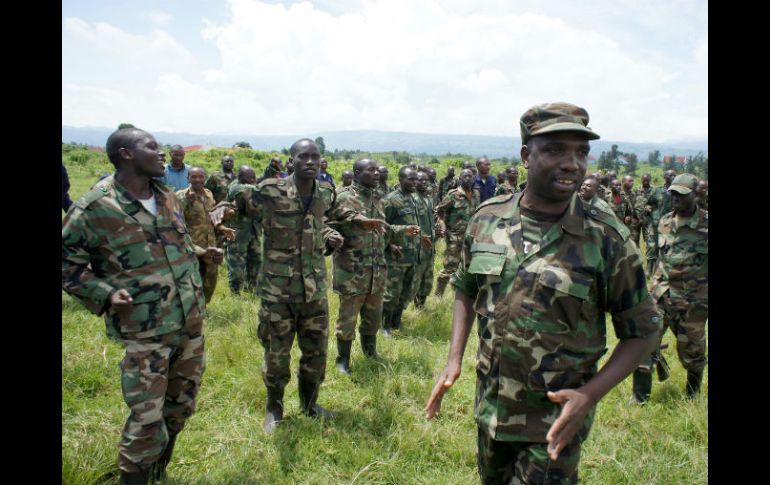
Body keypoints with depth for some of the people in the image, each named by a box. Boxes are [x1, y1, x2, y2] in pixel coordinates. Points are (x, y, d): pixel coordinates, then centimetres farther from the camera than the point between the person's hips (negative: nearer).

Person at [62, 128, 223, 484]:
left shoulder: (167, 196, 8)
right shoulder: (94, 207, -14)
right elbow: (67, 262, -9)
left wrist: (199, 252, 8)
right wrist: (105, 294, -19)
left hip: (191, 321, 7)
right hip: (146, 332, -7)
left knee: (181, 405, 19)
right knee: (147, 418, -2)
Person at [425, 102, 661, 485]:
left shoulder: (608, 240, -16)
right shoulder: (487, 219, -5)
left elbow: (642, 332, -7)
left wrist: (590, 394, -20)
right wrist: (454, 360, -2)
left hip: (555, 421, -4)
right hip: (490, 407, 4)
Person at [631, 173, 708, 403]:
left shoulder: (706, 224, -10)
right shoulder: (664, 222, 5)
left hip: (693, 300, -3)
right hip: (661, 295, 3)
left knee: (691, 350, 12)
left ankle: (693, 394, 40)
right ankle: (640, 397, 7)